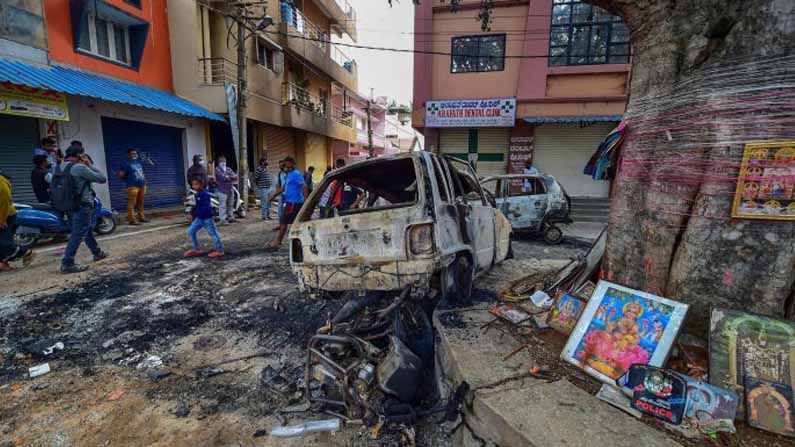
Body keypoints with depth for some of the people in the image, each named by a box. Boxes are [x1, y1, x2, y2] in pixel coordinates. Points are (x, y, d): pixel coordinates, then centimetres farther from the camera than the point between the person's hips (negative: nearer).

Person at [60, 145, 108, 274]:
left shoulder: (61, 166, 8)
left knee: (87, 230, 22)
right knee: (78, 234, -7)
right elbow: (102, 179, -14)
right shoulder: (79, 167, -18)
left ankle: (97, 253, 37)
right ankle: (67, 264, -7)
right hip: (82, 205, -10)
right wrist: (90, 165, -4)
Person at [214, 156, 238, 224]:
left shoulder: (228, 169, 14)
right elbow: (223, 177, -17)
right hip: (222, 190, -6)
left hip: (230, 190, 6)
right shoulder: (217, 169, -3)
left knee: (230, 205, 13)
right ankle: (223, 220, -2)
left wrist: (228, 176, -13)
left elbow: (235, 175, 3)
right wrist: (231, 177, -7)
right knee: (223, 206, -6)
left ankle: (230, 217, 24)